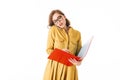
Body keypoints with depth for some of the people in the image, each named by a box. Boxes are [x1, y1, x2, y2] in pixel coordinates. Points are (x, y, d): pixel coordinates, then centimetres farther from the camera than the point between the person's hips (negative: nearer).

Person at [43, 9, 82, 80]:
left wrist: (78, 61, -12)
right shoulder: (53, 30, -2)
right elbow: (49, 50, 0)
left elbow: (79, 53, 8)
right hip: (55, 67, -2)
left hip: (70, 68, 2)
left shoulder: (77, 33, 6)